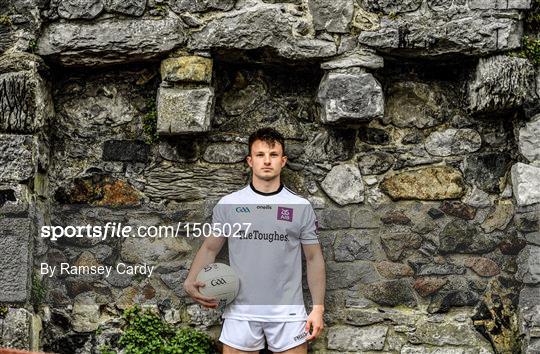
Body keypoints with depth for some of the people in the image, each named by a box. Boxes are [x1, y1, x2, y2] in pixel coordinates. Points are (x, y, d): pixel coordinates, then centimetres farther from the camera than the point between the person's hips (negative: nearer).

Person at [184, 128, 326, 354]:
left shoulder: (301, 207, 3)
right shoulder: (228, 205, 3)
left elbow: (313, 258, 6)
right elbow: (210, 248, 8)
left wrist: (318, 308, 0)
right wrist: (191, 281, -9)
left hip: (288, 312, 0)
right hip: (241, 311, 0)